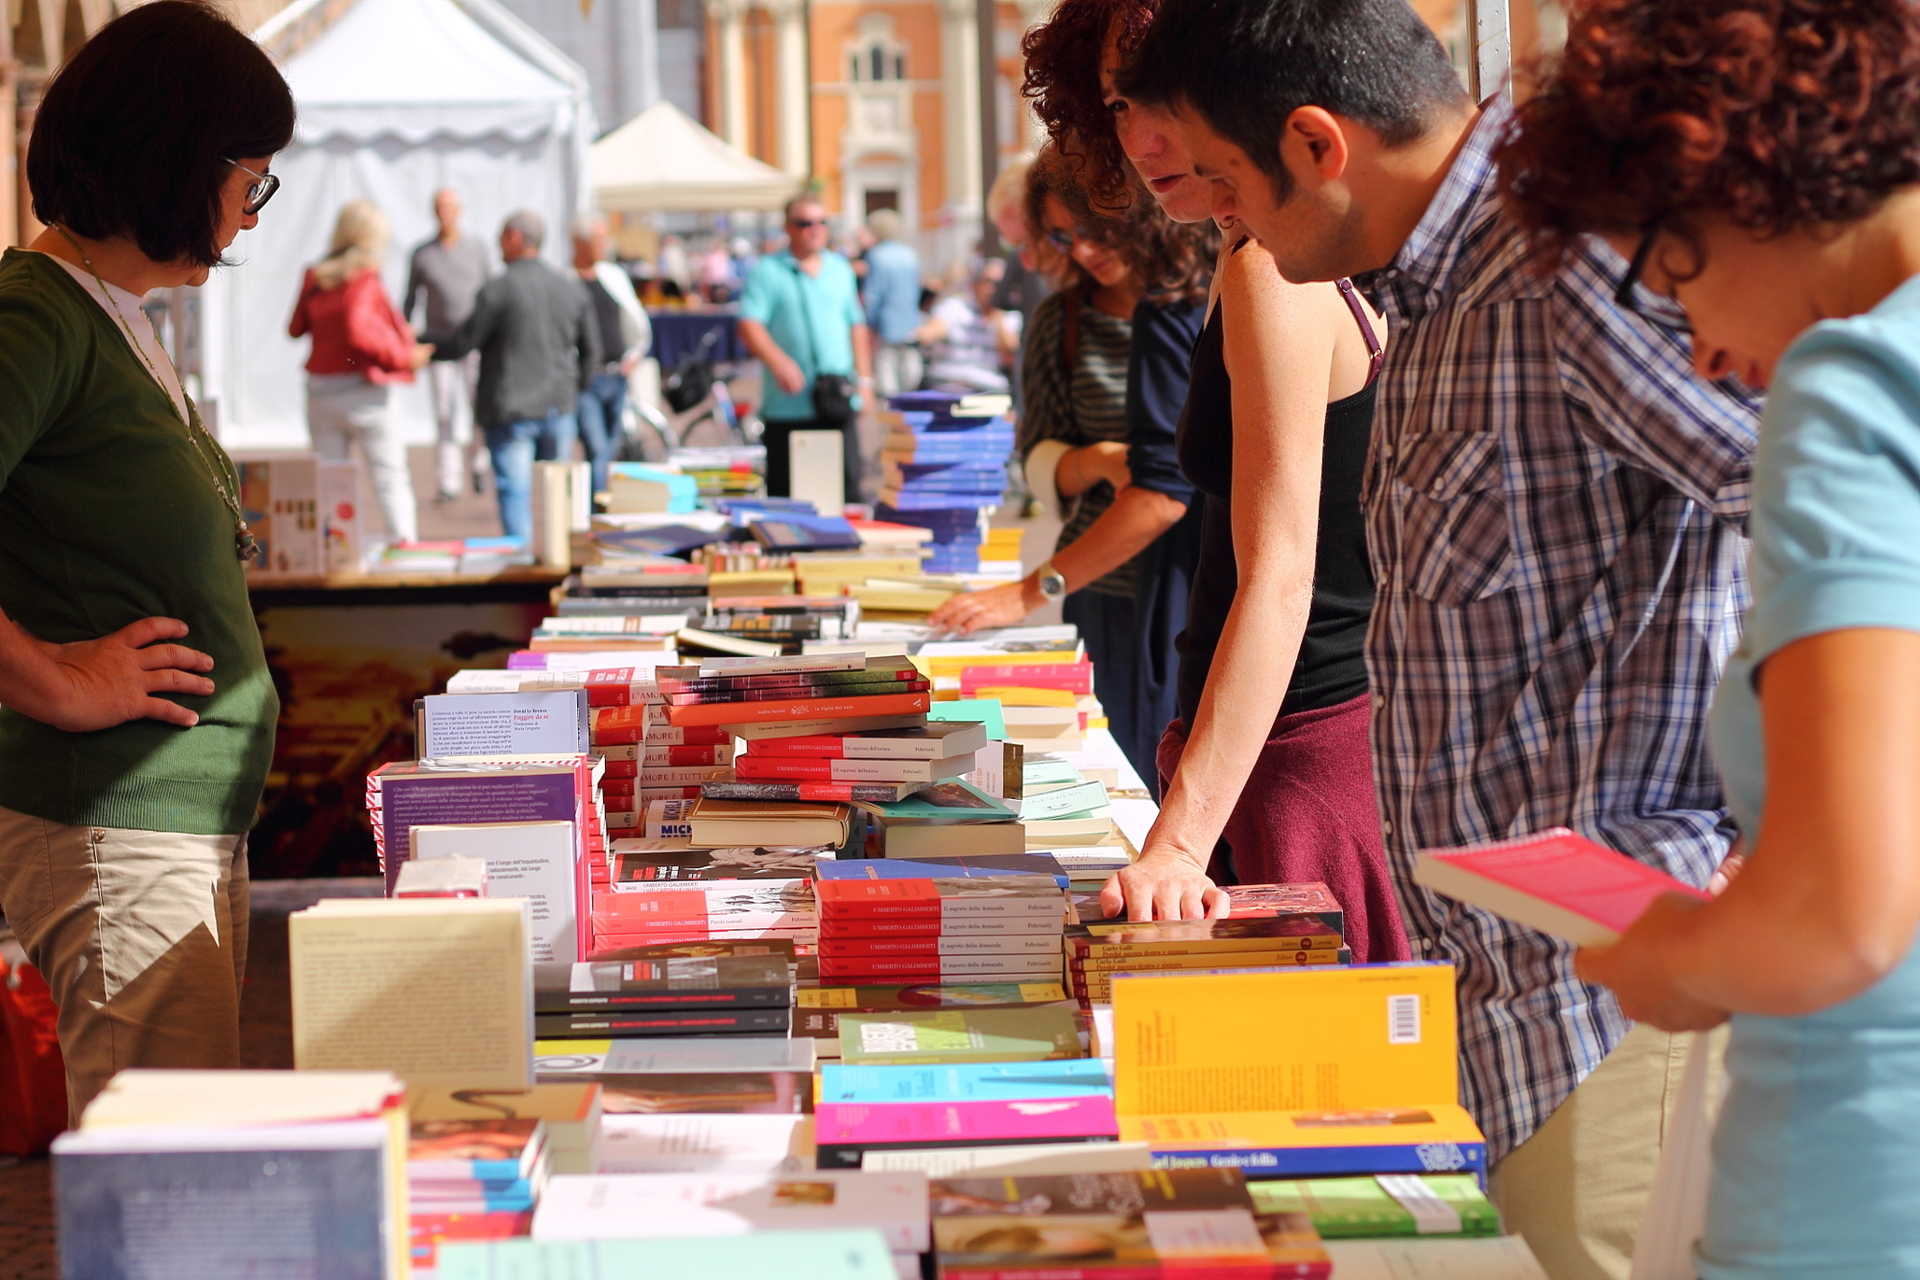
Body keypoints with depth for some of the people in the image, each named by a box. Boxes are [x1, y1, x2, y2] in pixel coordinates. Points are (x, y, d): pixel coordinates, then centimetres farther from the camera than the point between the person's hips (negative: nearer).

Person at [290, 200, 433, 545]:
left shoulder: (315, 277, 6)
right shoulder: (364, 279, -11)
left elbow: (296, 328, 14)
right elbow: (357, 333, -22)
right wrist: (404, 356, -16)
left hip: (319, 391, 5)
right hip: (361, 391, -5)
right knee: (391, 477, -1)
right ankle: (405, 546, -8)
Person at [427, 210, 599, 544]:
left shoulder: (498, 290, -10)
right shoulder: (570, 289, 7)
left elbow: (463, 343, -8)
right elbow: (591, 350, 11)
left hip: (510, 410, -5)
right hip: (558, 408, 5)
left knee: (514, 493, -4)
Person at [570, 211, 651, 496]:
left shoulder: (614, 275, 12)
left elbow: (638, 321, 22)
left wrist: (634, 355, 10)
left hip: (617, 377, 6)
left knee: (612, 450, 9)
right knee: (597, 450, -15)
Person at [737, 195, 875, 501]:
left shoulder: (840, 269, 16)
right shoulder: (767, 271, 1)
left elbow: (857, 325, 22)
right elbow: (749, 326, -9)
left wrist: (864, 378, 13)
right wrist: (778, 362, -25)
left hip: (838, 404, 4)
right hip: (788, 404, -4)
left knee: (847, 487, -1)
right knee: (785, 494, -1)